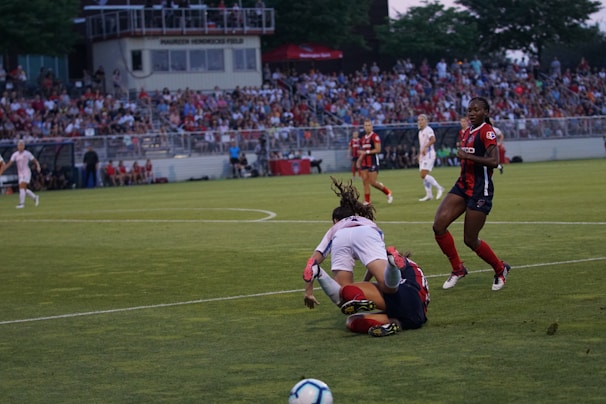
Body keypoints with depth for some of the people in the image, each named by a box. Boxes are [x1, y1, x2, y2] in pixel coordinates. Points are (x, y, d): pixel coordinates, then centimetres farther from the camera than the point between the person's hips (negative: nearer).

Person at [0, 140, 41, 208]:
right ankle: (35, 197, 27)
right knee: (24, 190, 7)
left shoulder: (27, 153, -6)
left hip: (26, 172, -5)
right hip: (20, 174, 5)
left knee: (22, 187, -18)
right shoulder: (15, 155, 5)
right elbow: (9, 164, 2)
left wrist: (38, 166, -19)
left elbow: (35, 161, 1)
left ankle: (21, 203, -16)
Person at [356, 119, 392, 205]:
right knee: (365, 182, 1)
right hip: (364, 163, 7)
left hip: (373, 163, -7)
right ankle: (367, 201, 4)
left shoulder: (375, 137, -9)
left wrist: (366, 152, -19)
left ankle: (388, 193, 11)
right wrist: (359, 160, 13)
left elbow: (378, 150, -17)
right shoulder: (363, 138, 16)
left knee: (372, 182, -9)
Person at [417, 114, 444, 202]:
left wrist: (425, 147, -34)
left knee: (424, 174, -18)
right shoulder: (420, 132, 19)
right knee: (423, 176, 5)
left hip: (429, 154, -9)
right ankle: (429, 194, 10)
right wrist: (419, 154, 24)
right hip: (423, 155, 9)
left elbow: (433, 139, -26)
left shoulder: (428, 130, -9)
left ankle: (439, 188, -10)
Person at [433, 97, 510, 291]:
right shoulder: (468, 131, 14)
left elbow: (494, 161, -24)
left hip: (480, 190, -8)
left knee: (470, 239, -2)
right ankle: (457, 268, 9)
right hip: (463, 186, 8)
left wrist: (467, 156, -23)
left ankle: (500, 269, 22)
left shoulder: (487, 131, -12)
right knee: (438, 225, -7)